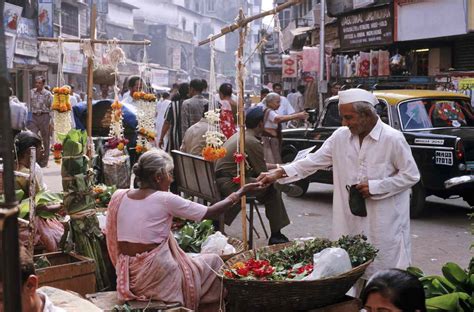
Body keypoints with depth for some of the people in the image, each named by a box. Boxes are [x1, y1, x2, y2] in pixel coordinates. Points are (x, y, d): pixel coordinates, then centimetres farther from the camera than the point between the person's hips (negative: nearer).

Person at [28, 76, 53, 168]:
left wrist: (51, 121, -8)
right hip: (34, 117, 3)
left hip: (44, 116, -3)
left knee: (45, 140, 4)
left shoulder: (48, 94, -3)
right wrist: (29, 118, 10)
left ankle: (44, 161, 15)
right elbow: (30, 105, 14)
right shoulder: (32, 92, 8)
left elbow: (51, 108, -3)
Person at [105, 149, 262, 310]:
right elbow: (210, 212, -7)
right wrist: (240, 193, 5)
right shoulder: (165, 199, -14)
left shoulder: (118, 196, 2)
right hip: (156, 278, -7)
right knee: (213, 261, 17)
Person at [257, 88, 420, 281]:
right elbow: (314, 160, 5)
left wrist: (375, 187, -13)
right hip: (350, 221, 4)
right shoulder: (341, 136, 3)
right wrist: (279, 173, -5)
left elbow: (411, 175, -5)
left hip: (385, 223, -4)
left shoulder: (393, 139, -10)